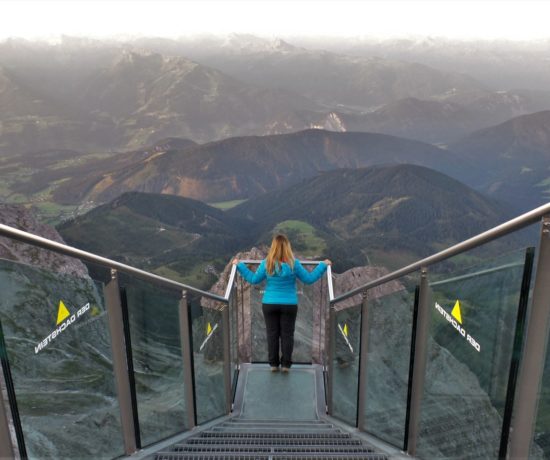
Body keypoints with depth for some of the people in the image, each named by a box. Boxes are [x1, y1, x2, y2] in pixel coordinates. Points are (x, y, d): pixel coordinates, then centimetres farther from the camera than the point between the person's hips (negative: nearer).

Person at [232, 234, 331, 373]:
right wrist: (323, 265, 9)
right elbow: (309, 279, -1)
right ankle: (286, 364, 12)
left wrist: (239, 265, 13)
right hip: (289, 305, -1)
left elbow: (254, 279, 3)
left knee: (272, 334, 10)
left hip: (269, 304, 1)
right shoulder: (293, 263, -10)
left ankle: (274, 364, 16)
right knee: (287, 334, 8)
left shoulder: (266, 263, -8)